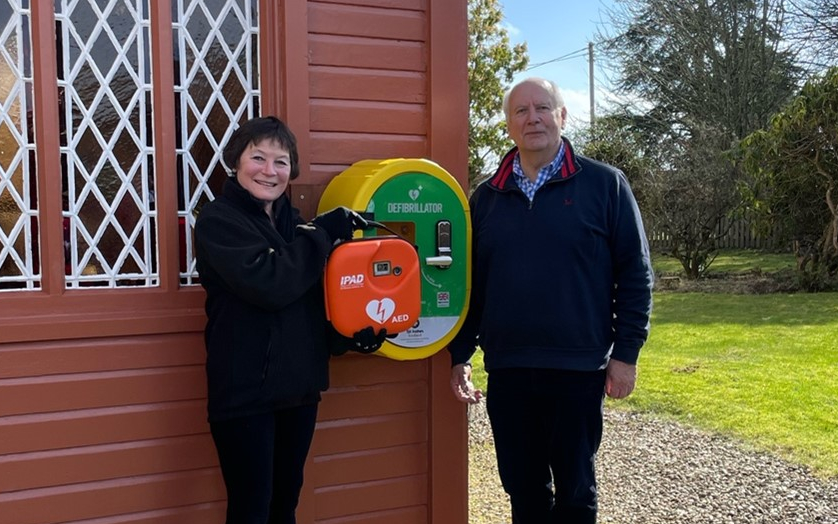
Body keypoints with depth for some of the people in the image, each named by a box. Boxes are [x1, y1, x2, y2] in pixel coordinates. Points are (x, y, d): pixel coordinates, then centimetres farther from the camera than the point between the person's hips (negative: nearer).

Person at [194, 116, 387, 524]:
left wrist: (350, 336, -4)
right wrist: (323, 232, -16)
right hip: (244, 392, -6)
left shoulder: (294, 223, 10)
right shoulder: (217, 220, -9)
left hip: (298, 388, 6)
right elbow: (268, 283, -25)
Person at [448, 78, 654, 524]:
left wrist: (626, 353, -6)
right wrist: (460, 356, 8)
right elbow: (470, 282, 11)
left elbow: (634, 273, -2)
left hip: (578, 367, -3)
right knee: (521, 486, 15)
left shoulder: (604, 184, -1)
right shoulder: (486, 196, 8)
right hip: (506, 369, 3)